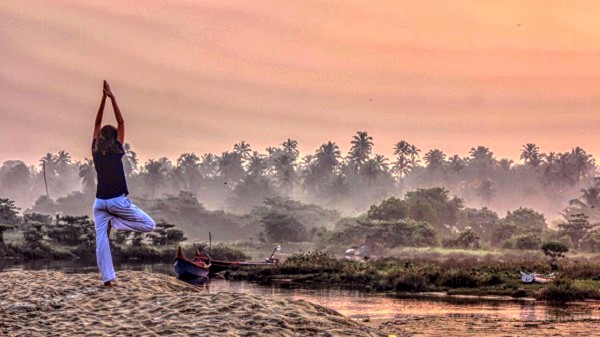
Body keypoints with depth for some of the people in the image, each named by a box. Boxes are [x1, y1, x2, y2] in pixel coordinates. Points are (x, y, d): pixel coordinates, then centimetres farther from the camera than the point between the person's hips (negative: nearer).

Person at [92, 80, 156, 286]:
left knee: (101, 240, 0)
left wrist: (103, 99, 11)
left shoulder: (95, 151, 4)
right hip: (117, 200, -4)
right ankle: (114, 222, -10)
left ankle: (107, 278, -10)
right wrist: (112, 98, 1)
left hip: (100, 202, 4)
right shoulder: (117, 151, -4)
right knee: (149, 225, 3)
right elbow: (121, 123, 1)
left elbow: (97, 125, 12)